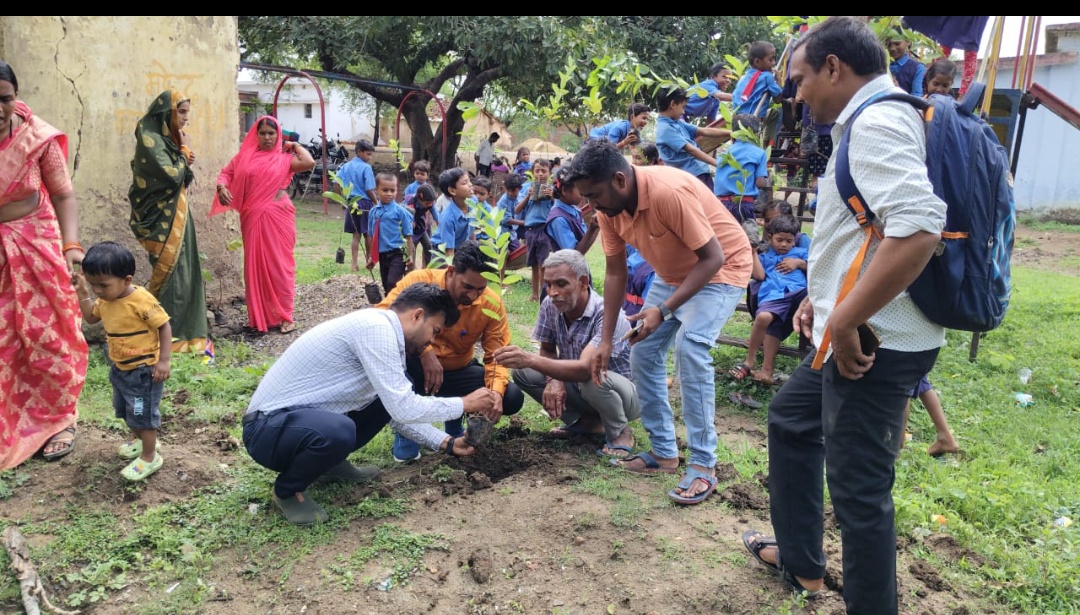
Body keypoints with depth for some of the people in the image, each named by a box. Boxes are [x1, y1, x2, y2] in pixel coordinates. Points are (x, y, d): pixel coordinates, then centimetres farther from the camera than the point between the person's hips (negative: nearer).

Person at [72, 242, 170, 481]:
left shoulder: (141, 300, -28)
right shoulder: (106, 300, -3)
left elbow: (164, 326, -22)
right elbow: (91, 318, 16)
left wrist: (163, 360, -23)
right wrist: (82, 293, 2)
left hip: (143, 370, -9)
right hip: (120, 368, 9)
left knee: (143, 414, 4)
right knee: (124, 410, 26)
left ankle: (149, 457, 20)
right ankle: (139, 439, 49)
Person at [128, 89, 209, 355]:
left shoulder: (167, 136, 13)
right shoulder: (149, 138, -14)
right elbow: (172, 176, -20)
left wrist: (185, 163, -1)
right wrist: (184, 151, -8)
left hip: (176, 214, 9)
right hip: (162, 218, -9)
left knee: (183, 271, 11)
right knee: (169, 273, -3)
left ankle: (183, 331, 20)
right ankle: (169, 335, 7)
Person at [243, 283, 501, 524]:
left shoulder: (383, 333, 8)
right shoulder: (375, 327, -21)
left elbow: (398, 410, 17)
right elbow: (404, 409, -24)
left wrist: (447, 443, 14)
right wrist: (464, 404, -11)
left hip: (306, 417, 9)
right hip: (268, 427, -9)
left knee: (387, 399, 9)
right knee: (337, 432, -38)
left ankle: (331, 463, 16)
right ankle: (287, 490, -7)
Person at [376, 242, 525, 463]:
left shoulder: (492, 304, -14)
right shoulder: (420, 281, -22)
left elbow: (497, 355, -12)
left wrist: (496, 392, -32)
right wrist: (424, 351, -40)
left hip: (458, 372, 2)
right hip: (415, 369, -2)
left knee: (511, 398, -19)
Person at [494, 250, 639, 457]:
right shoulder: (550, 306, -11)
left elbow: (585, 369, -43)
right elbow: (548, 350, 2)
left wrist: (530, 359, -54)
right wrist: (554, 380, -20)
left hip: (626, 391, -6)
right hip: (580, 387, 7)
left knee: (593, 379, -39)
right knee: (522, 373, -9)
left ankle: (620, 433, -6)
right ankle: (586, 422, 7)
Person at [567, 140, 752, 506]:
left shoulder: (668, 191, -35)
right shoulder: (609, 208, -11)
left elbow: (712, 257, -30)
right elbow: (615, 273, -3)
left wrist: (663, 310, -34)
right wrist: (606, 340, -5)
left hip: (721, 268, -8)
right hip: (672, 274, 8)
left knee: (689, 347, -26)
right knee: (642, 352, 2)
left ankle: (703, 464, -15)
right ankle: (663, 452, 16)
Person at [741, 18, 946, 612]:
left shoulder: (878, 122, -18)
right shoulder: (873, 121, 15)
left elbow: (918, 230, -32)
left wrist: (845, 322, -26)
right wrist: (825, 298, 18)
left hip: (875, 342, -11)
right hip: (854, 330, 11)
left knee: (858, 487, -1)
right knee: (791, 417, 25)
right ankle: (800, 560, 38)